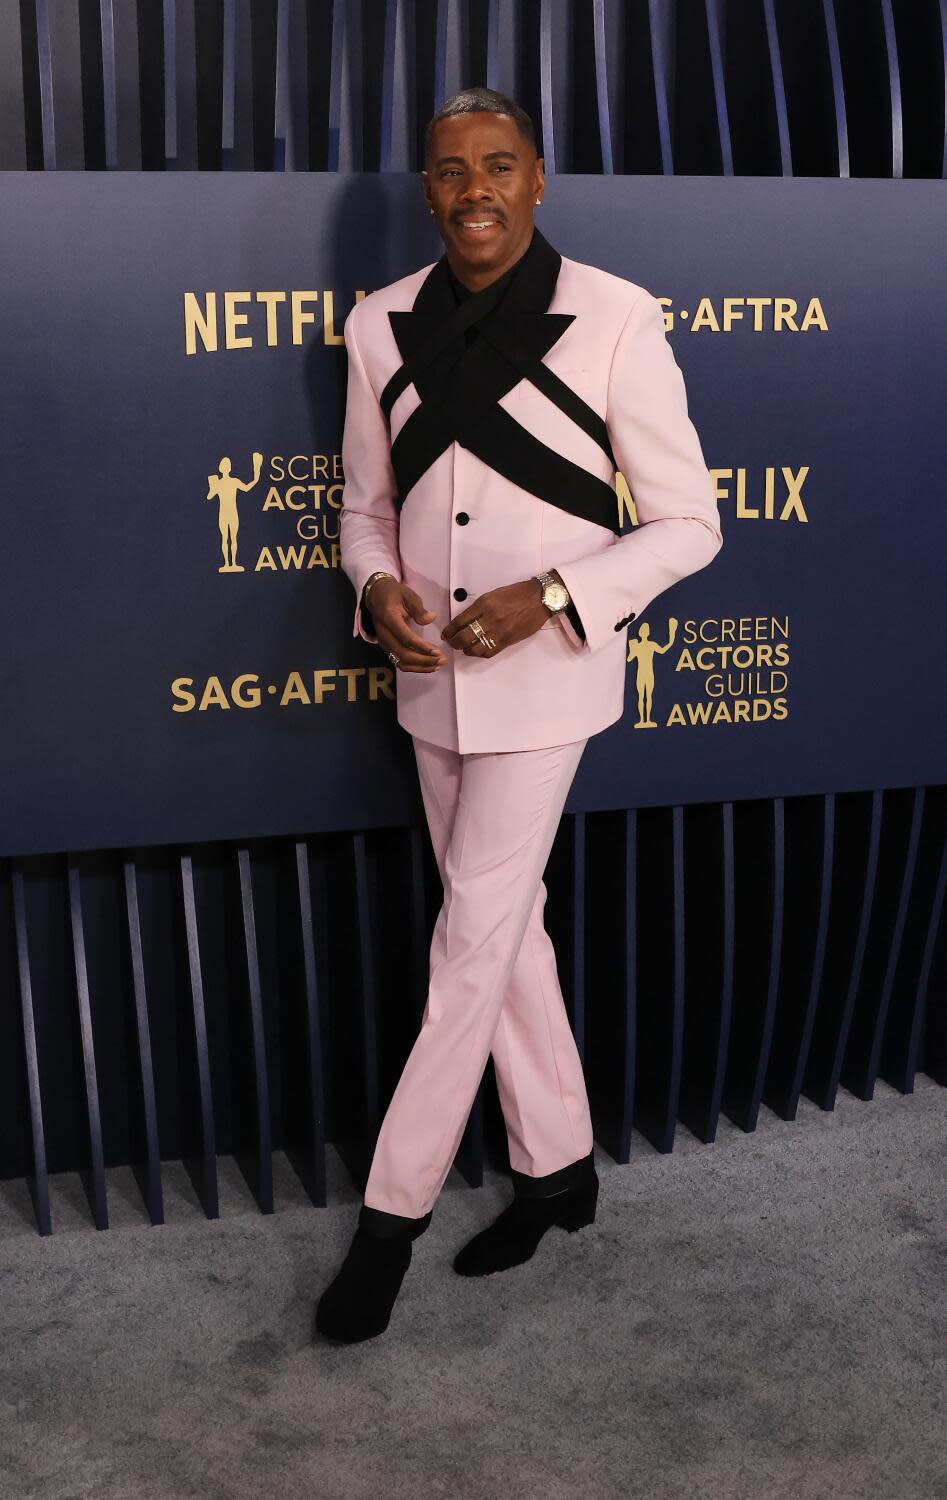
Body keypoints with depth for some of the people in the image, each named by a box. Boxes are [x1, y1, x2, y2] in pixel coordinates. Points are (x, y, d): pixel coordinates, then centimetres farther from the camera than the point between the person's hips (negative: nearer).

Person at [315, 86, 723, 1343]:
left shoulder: (616, 321, -10)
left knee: (472, 943, -1)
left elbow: (688, 523, -7)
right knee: (507, 927, 15)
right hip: (431, 679, 5)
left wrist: (550, 598, -19)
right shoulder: (380, 326, 3)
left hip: (544, 678, -5)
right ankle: (559, 1168, 33)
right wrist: (377, 587, -10)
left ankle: (393, 1212, 15)